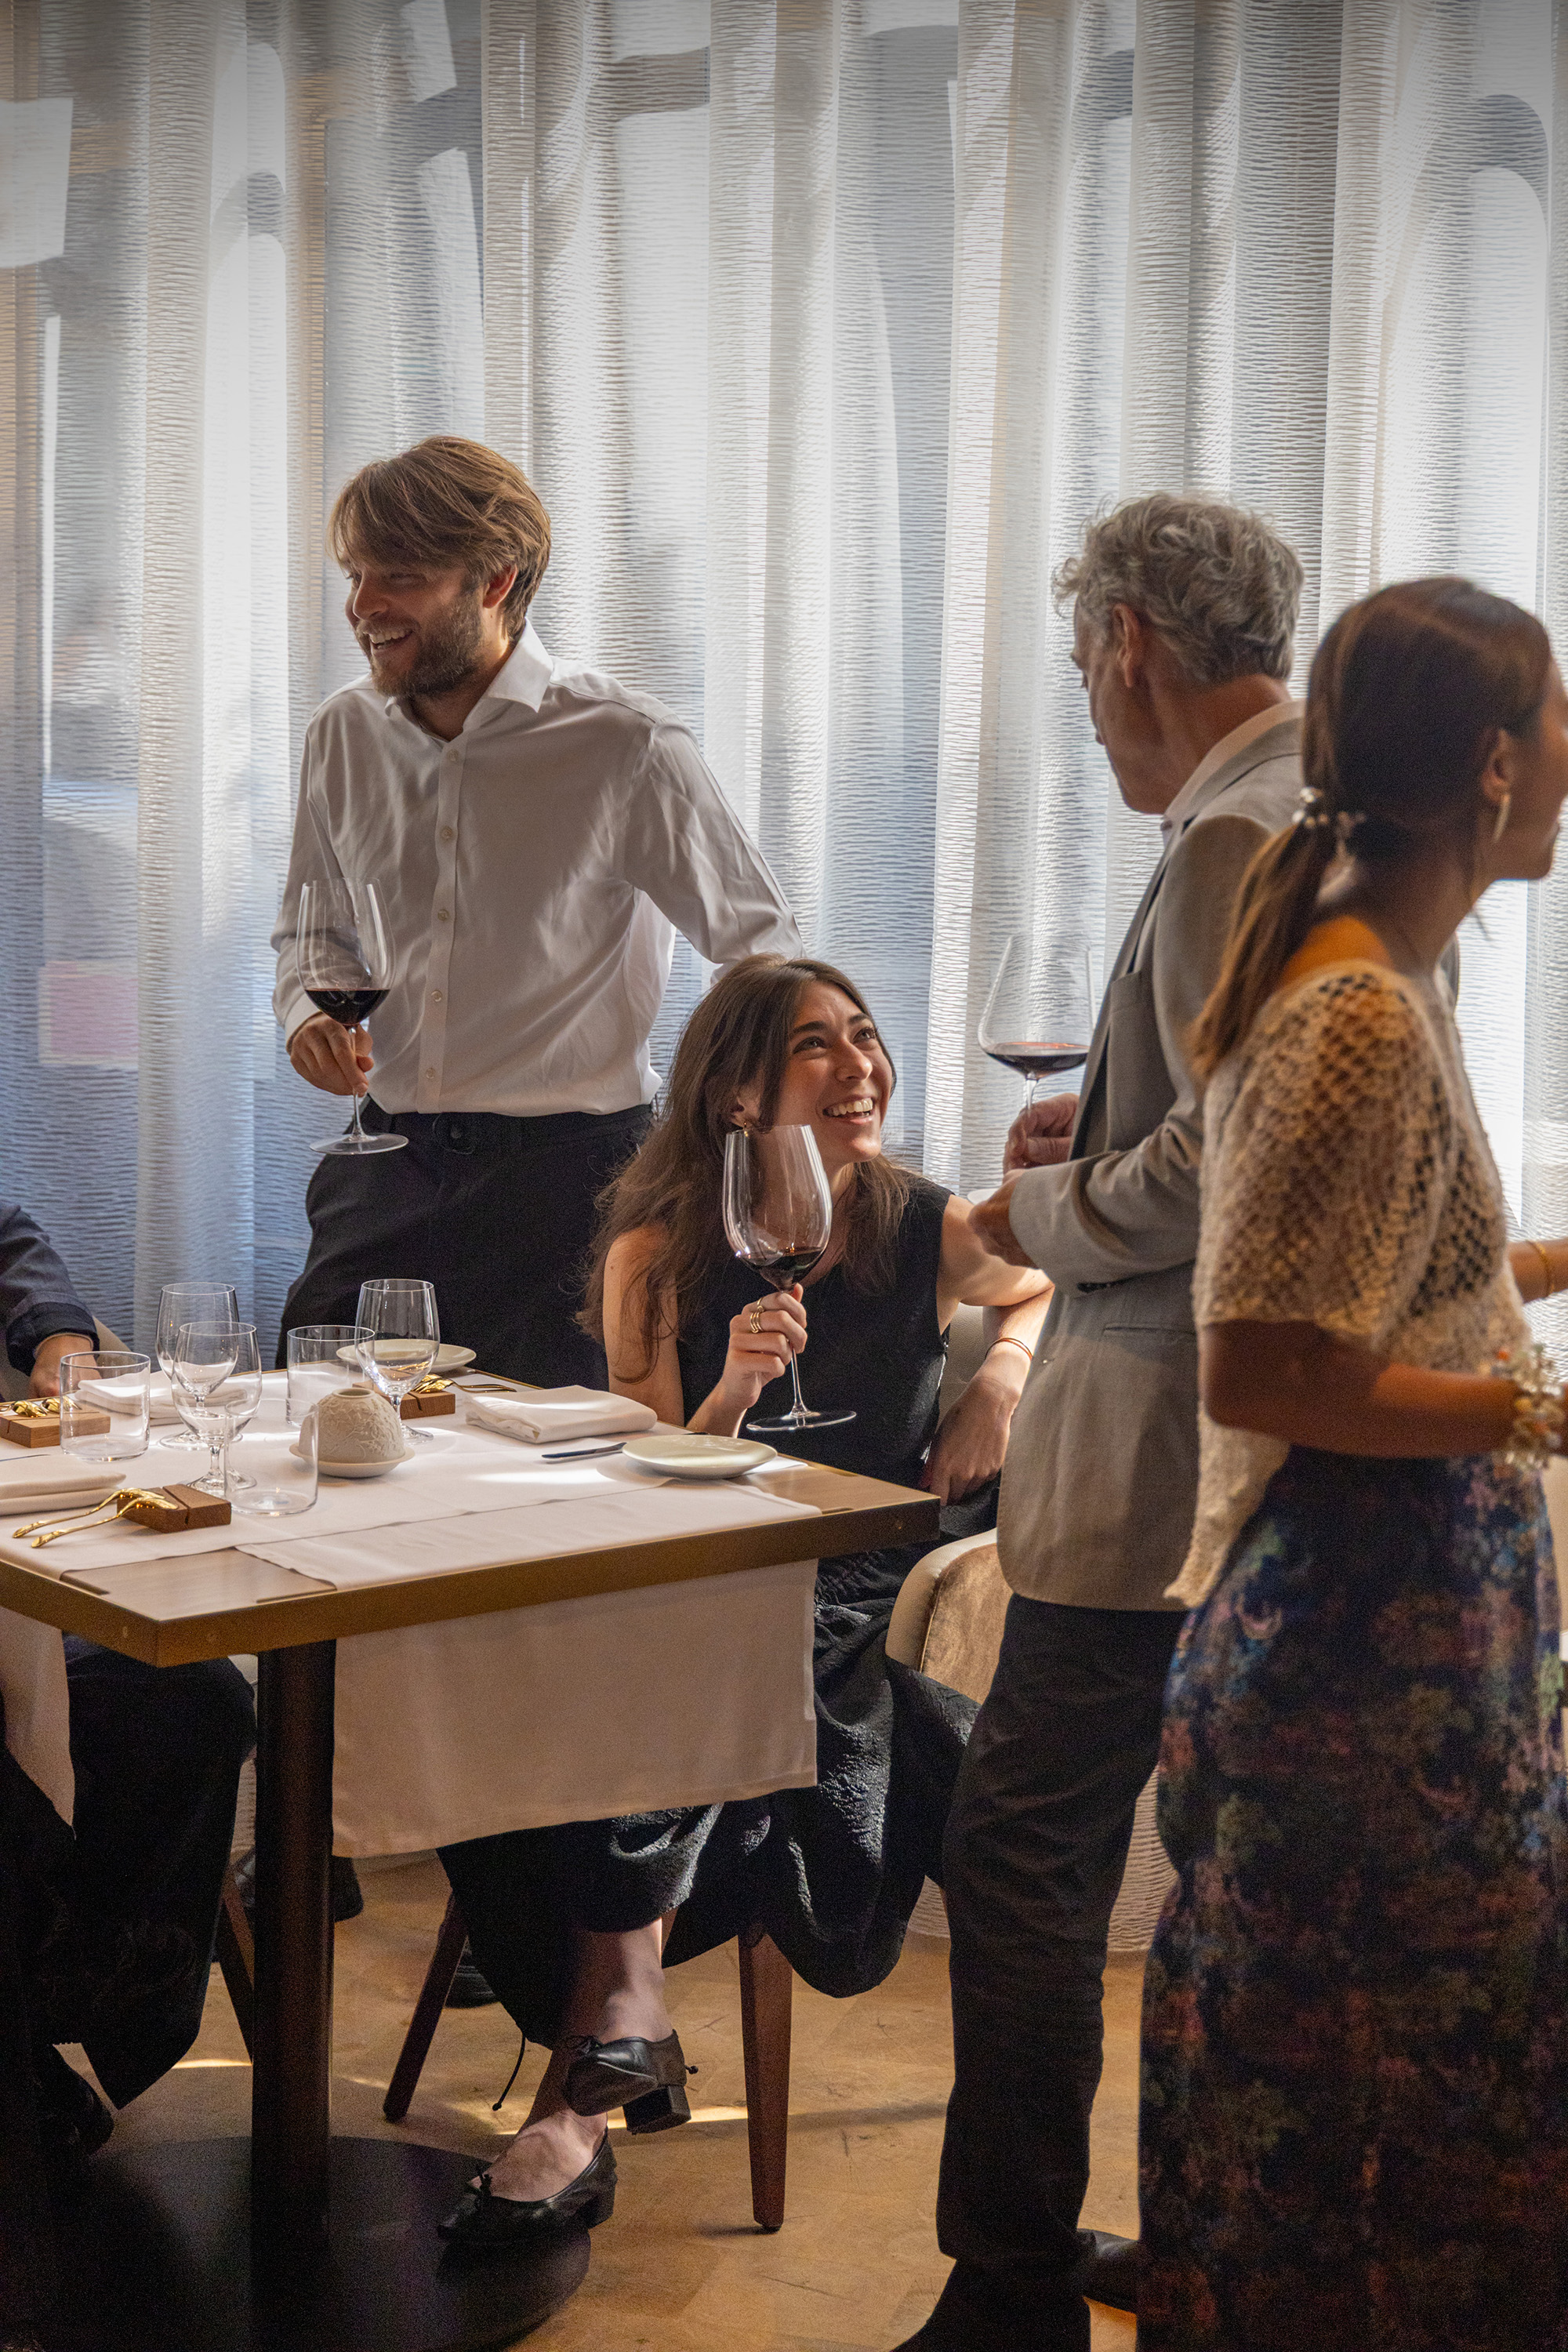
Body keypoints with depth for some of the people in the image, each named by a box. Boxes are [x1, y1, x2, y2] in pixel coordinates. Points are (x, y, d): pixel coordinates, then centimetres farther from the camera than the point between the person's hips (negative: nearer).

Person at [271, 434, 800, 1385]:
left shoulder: (624, 746, -9)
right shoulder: (345, 735, 6)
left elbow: (769, 954, -2)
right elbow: (305, 930, 21)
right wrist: (308, 1014, 0)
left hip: (565, 1174, -4)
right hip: (389, 1166, 5)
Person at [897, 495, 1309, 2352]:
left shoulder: (1238, 835, -17)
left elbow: (1224, 1161, -23)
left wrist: (1045, 1213, -8)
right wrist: (1115, 1119, 16)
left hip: (1164, 1447, -10)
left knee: (1022, 1850, -4)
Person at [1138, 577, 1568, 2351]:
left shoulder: (1367, 975, 10)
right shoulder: (1365, 1024, -20)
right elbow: (1264, 1374, -23)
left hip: (1394, 1616, 10)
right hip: (1380, 1632, -10)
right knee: (1407, 2087, 3)